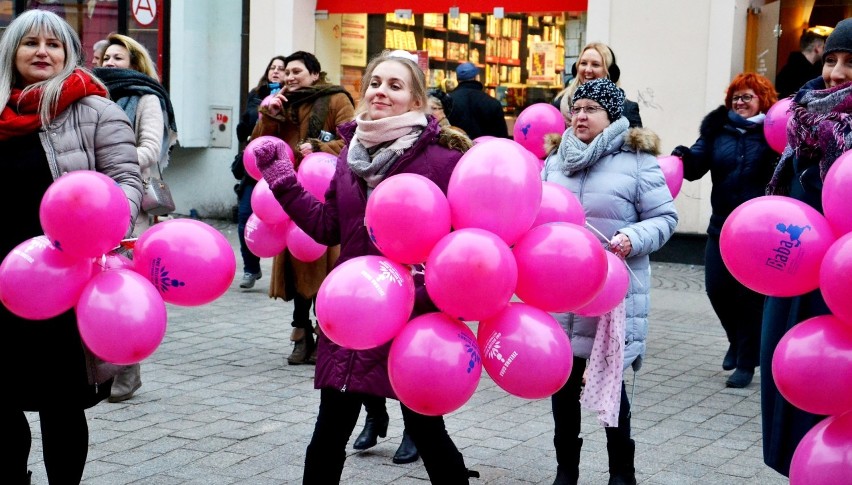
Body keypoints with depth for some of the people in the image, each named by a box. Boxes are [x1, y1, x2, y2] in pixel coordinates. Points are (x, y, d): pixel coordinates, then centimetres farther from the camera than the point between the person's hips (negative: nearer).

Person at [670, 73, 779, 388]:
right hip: (723, 224, 4)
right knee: (717, 288, 4)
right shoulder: (718, 129, 7)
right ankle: (738, 341, 33)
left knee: (750, 294, 2)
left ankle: (746, 362, 16)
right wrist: (684, 157, -20)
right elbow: (697, 166, 0)